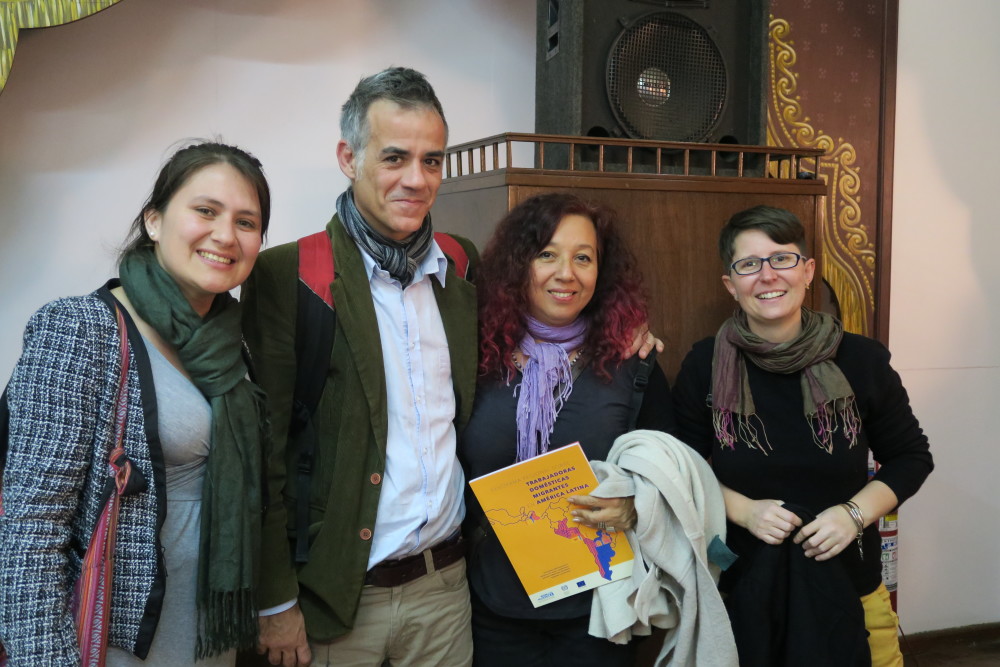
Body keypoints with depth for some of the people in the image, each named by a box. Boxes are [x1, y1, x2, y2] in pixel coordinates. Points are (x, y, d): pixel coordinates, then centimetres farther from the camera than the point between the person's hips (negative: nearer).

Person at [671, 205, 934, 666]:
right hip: (740, 590, 0)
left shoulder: (862, 360, -7)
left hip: (848, 588, 1)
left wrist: (855, 512, -11)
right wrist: (744, 509, -14)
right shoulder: (705, 367, -7)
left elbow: (911, 457, 5)